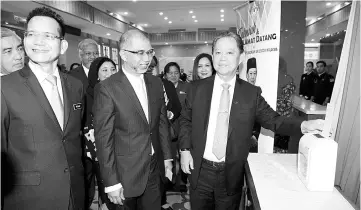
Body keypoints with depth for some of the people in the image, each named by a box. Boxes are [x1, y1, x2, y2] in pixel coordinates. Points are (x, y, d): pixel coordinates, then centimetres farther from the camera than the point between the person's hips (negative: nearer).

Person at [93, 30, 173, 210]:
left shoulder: (156, 83, 2)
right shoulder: (106, 89, -15)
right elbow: (103, 139, -14)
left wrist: (167, 157, 10)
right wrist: (111, 183, -13)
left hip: (154, 170, 5)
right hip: (125, 174, -4)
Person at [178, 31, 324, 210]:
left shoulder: (252, 93, -5)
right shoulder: (197, 88, -3)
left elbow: (272, 120, -1)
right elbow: (185, 120, 3)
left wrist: (303, 125, -16)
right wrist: (185, 149, -5)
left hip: (231, 173, -1)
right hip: (200, 170, 1)